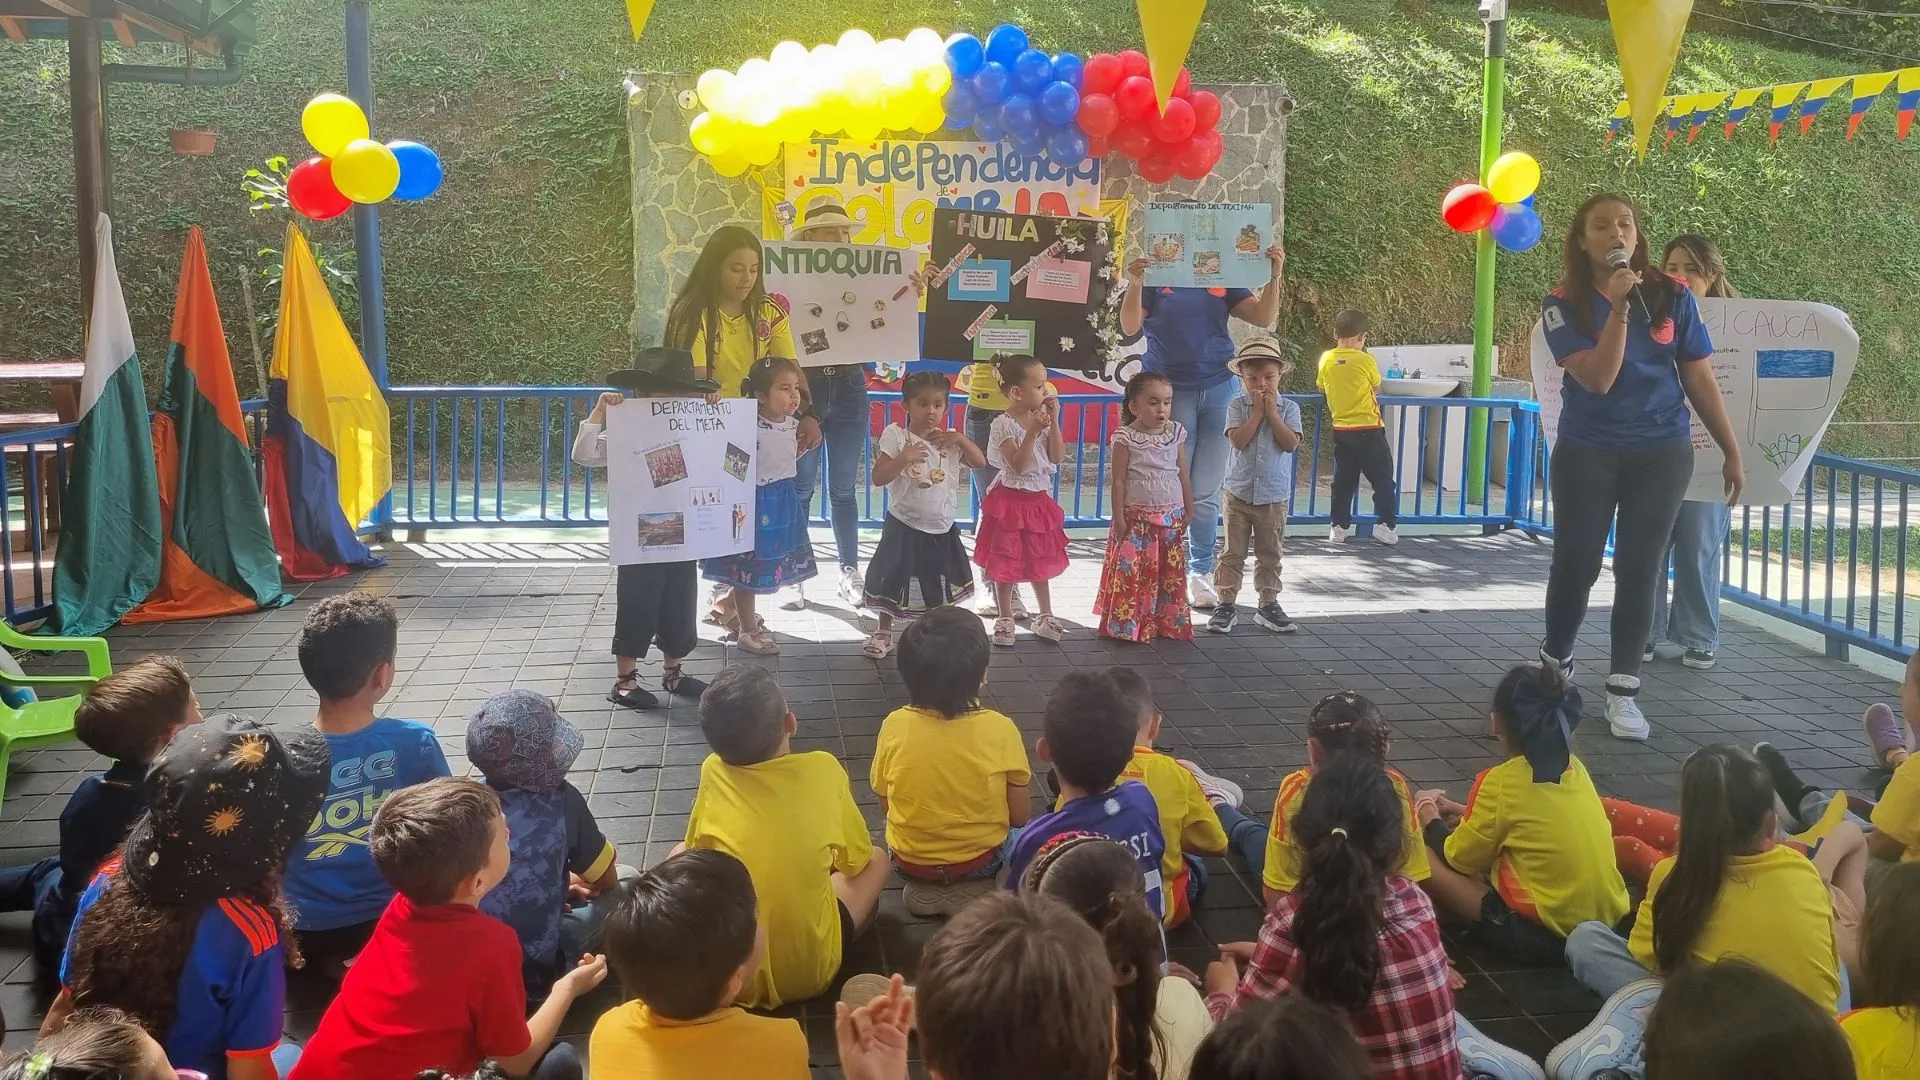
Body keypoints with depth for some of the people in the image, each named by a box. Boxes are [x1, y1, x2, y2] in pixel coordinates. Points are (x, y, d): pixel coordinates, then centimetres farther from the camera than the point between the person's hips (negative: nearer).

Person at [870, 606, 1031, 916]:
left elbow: (886, 807, -4)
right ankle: (972, 886, 10)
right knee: (1020, 834, 32)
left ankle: (925, 886, 13)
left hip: (909, 860, 2)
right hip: (982, 860, -2)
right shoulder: (1000, 729, -21)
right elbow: (1020, 816, -11)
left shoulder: (894, 726, -17)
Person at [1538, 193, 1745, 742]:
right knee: (1576, 565, 6)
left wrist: (1732, 452, 6)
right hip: (1587, 453, -1)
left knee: (1639, 570, 3)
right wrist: (1619, 307, -24)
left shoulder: (1671, 297, -1)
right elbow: (1598, 378, -17)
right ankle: (1555, 664, 29)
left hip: (1661, 453, 1)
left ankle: (1623, 691, 11)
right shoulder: (1564, 304, -6)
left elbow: (1699, 378, 5)